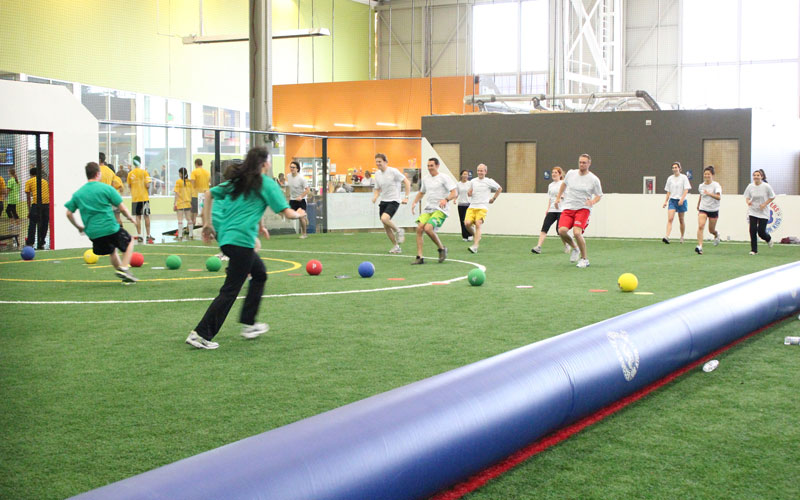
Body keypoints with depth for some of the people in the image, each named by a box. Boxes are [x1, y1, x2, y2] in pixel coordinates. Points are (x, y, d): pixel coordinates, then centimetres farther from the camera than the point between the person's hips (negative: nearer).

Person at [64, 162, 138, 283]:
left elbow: (69, 213, 7)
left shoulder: (78, 193, 7)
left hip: (93, 233, 5)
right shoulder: (106, 188, -6)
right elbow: (122, 208, -7)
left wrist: (78, 227, 22)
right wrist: (130, 217, 12)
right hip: (110, 228, -5)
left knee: (112, 251, 27)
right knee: (129, 241, 19)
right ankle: (124, 267, 1)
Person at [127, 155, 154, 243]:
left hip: (134, 198, 3)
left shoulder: (130, 174, 3)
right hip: (144, 197, -3)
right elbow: (147, 185, -13)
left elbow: (129, 186, 9)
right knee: (146, 216, 1)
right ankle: (148, 236, 1)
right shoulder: (144, 172, -8)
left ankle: (139, 236, 6)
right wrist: (149, 182, 8)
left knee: (138, 217, 7)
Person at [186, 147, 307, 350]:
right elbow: (287, 213, -6)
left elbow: (209, 194, 18)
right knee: (230, 290, -4)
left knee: (260, 272, 24)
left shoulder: (236, 180, 17)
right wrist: (299, 214, 16)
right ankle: (201, 334, -6)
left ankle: (248, 324, 24)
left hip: (224, 234, 9)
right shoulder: (266, 183, -3)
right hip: (241, 239, -9)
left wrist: (208, 223, 22)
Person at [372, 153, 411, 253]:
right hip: (383, 201, 7)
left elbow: (407, 182, -9)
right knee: (386, 227, 4)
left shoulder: (393, 171, -11)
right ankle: (396, 246, 18)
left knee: (384, 219, -28)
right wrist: (375, 197, -4)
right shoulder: (377, 174, 7)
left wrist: (406, 197, -15)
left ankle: (399, 231, -2)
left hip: (394, 201, -7)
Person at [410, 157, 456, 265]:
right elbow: (421, 193, 33)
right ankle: (419, 257, -10)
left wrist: (446, 199, -30)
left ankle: (442, 249, -1)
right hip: (428, 209, 6)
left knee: (428, 228, -25)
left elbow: (454, 194, -11)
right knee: (419, 228, -14)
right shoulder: (426, 180, 16)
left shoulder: (444, 178, -4)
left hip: (440, 210, -6)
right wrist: (414, 202, 15)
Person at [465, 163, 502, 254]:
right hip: (472, 207, 4)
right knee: (467, 223, -17)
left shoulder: (489, 182, 3)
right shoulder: (472, 181, 13)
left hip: (482, 207, -3)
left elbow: (500, 189, 17)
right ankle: (475, 236, 14)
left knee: (478, 224, -19)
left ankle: (475, 247, -25)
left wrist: (493, 199, 12)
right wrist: (469, 193, 3)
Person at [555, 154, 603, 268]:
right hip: (568, 208, 3)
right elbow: (564, 184, 26)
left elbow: (599, 195, 5)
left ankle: (584, 259, -4)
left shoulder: (594, 179, -4)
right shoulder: (570, 173, 5)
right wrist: (558, 197, 24)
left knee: (577, 232, -25)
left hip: (583, 209, -3)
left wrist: (592, 202, -15)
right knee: (562, 230, -20)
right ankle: (574, 248, 12)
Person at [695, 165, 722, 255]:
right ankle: (700, 246, -25)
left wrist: (709, 194, -37)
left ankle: (716, 235, 47)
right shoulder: (701, 186, 4)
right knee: (700, 226, -20)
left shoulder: (716, 185, -10)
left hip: (713, 210, -2)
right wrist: (698, 205, 33)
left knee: (711, 230, 9)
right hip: (703, 209, 2)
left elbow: (718, 197, -24)